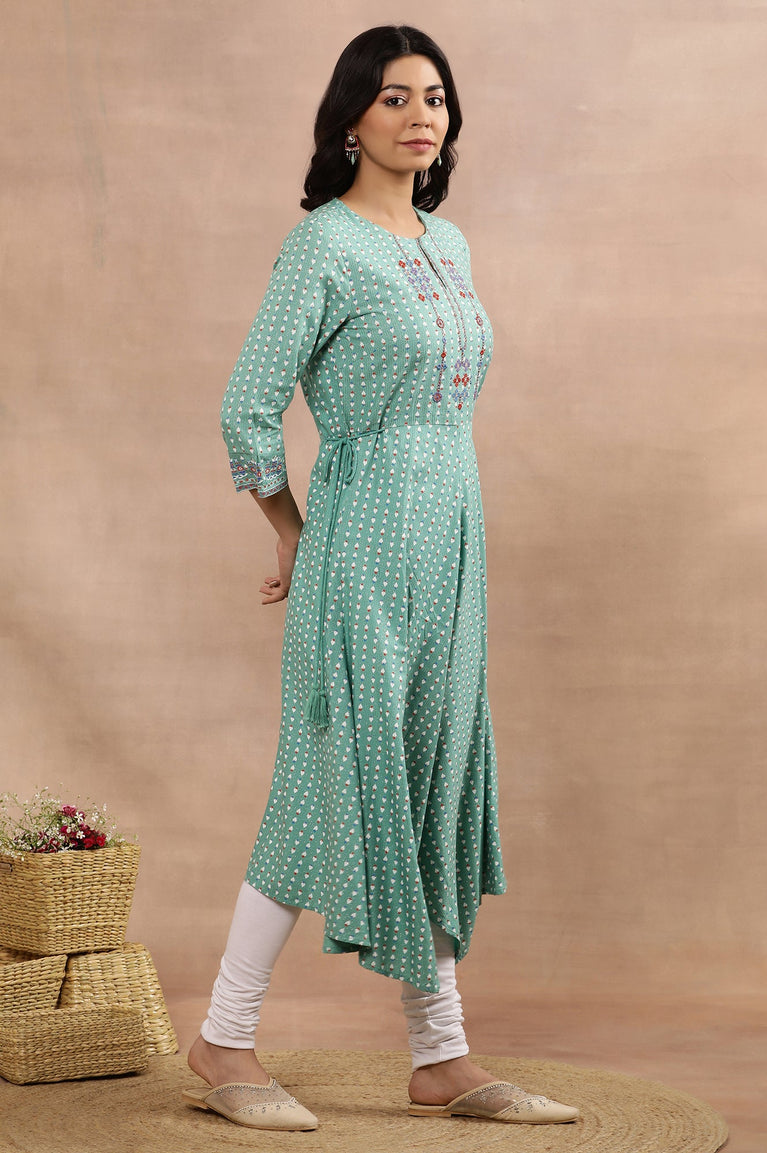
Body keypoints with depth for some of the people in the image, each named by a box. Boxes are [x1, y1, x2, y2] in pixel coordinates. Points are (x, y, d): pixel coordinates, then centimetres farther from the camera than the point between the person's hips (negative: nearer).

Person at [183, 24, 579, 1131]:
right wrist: (295, 538, -2)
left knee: (435, 788, 9)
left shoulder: (448, 243, 14)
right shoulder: (322, 247, -10)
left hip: (451, 543, 8)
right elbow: (248, 410, -12)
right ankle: (224, 1043, 8)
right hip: (367, 543, -8)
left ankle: (443, 1061, 15)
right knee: (342, 787, -5)